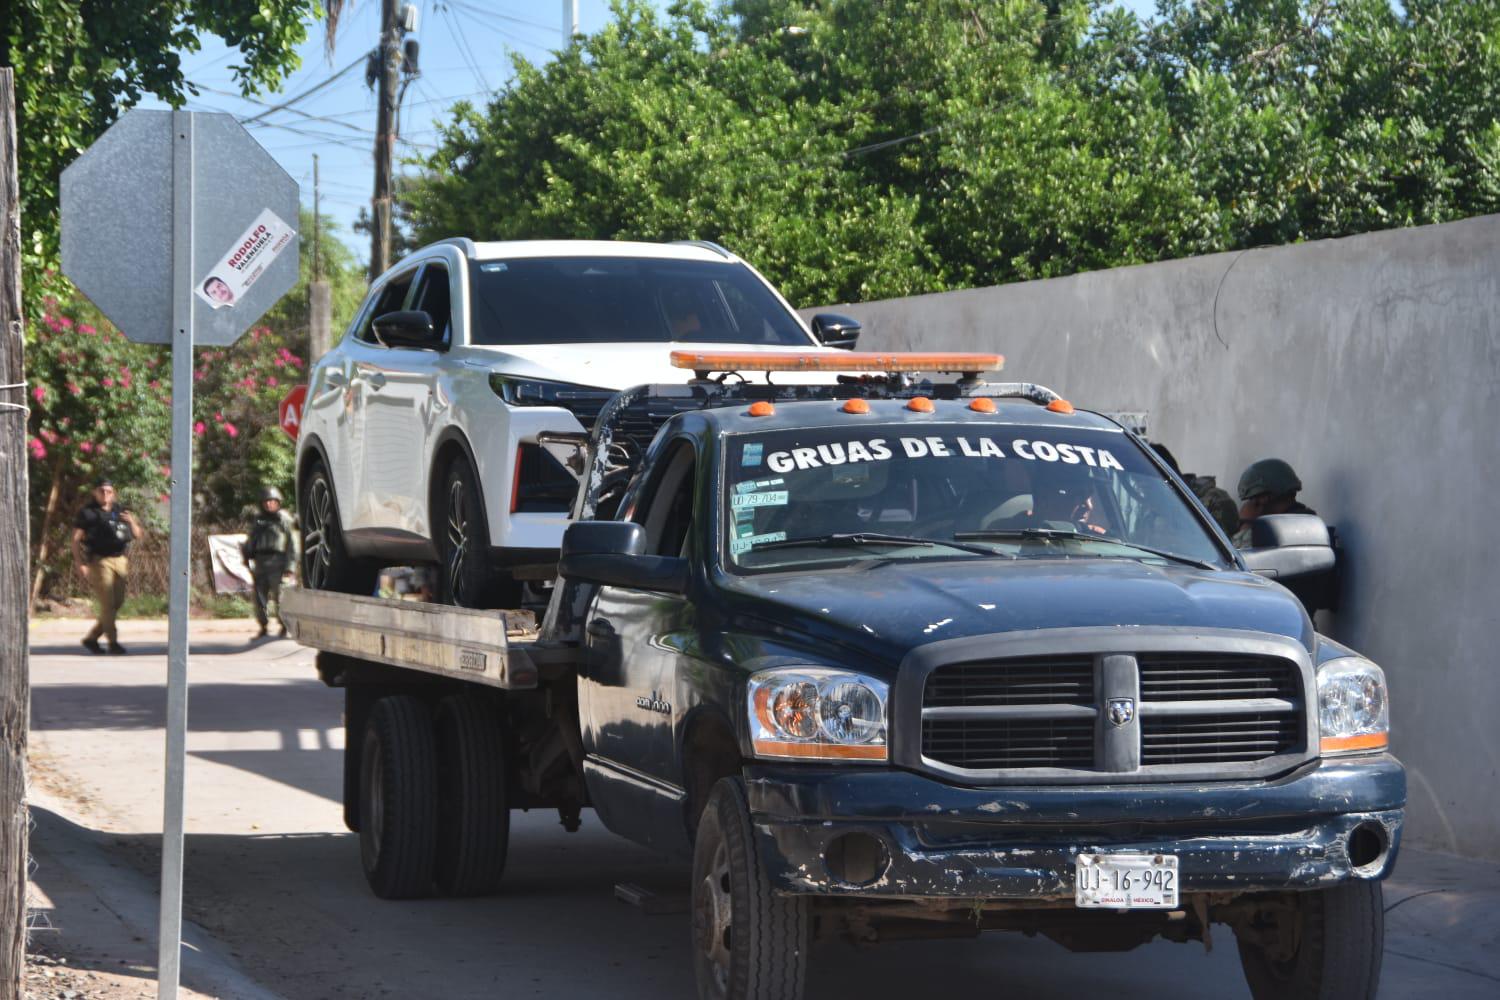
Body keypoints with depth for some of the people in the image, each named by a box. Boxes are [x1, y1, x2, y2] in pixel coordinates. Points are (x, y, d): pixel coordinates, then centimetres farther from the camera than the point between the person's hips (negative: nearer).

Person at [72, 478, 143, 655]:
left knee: (118, 601, 6)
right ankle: (113, 642, -5)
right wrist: (80, 563, -14)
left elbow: (137, 535, 19)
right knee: (107, 602, -10)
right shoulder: (88, 513, -2)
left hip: (119, 560, 6)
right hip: (99, 561, -6)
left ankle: (91, 638, 17)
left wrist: (132, 522, -3)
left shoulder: (119, 511, 15)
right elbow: (76, 539, -4)